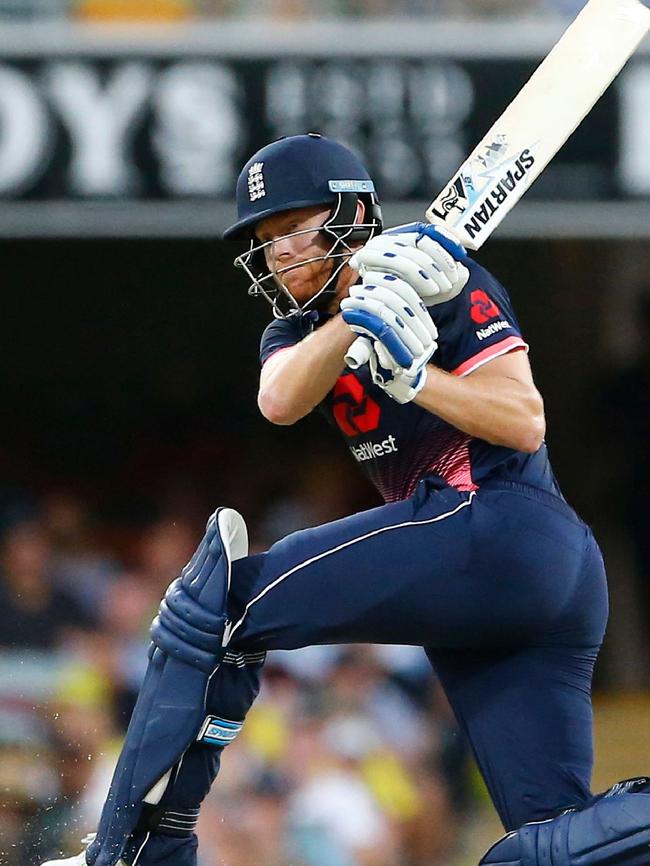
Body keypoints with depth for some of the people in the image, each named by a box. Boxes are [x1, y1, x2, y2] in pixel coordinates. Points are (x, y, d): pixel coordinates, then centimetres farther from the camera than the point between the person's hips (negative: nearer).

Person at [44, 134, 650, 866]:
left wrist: (410, 376, -18)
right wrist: (356, 314, -17)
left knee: (214, 603, -8)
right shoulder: (299, 331, 23)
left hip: (494, 523, -9)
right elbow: (280, 402, -2)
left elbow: (525, 423, -8)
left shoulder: (443, 279, 2)